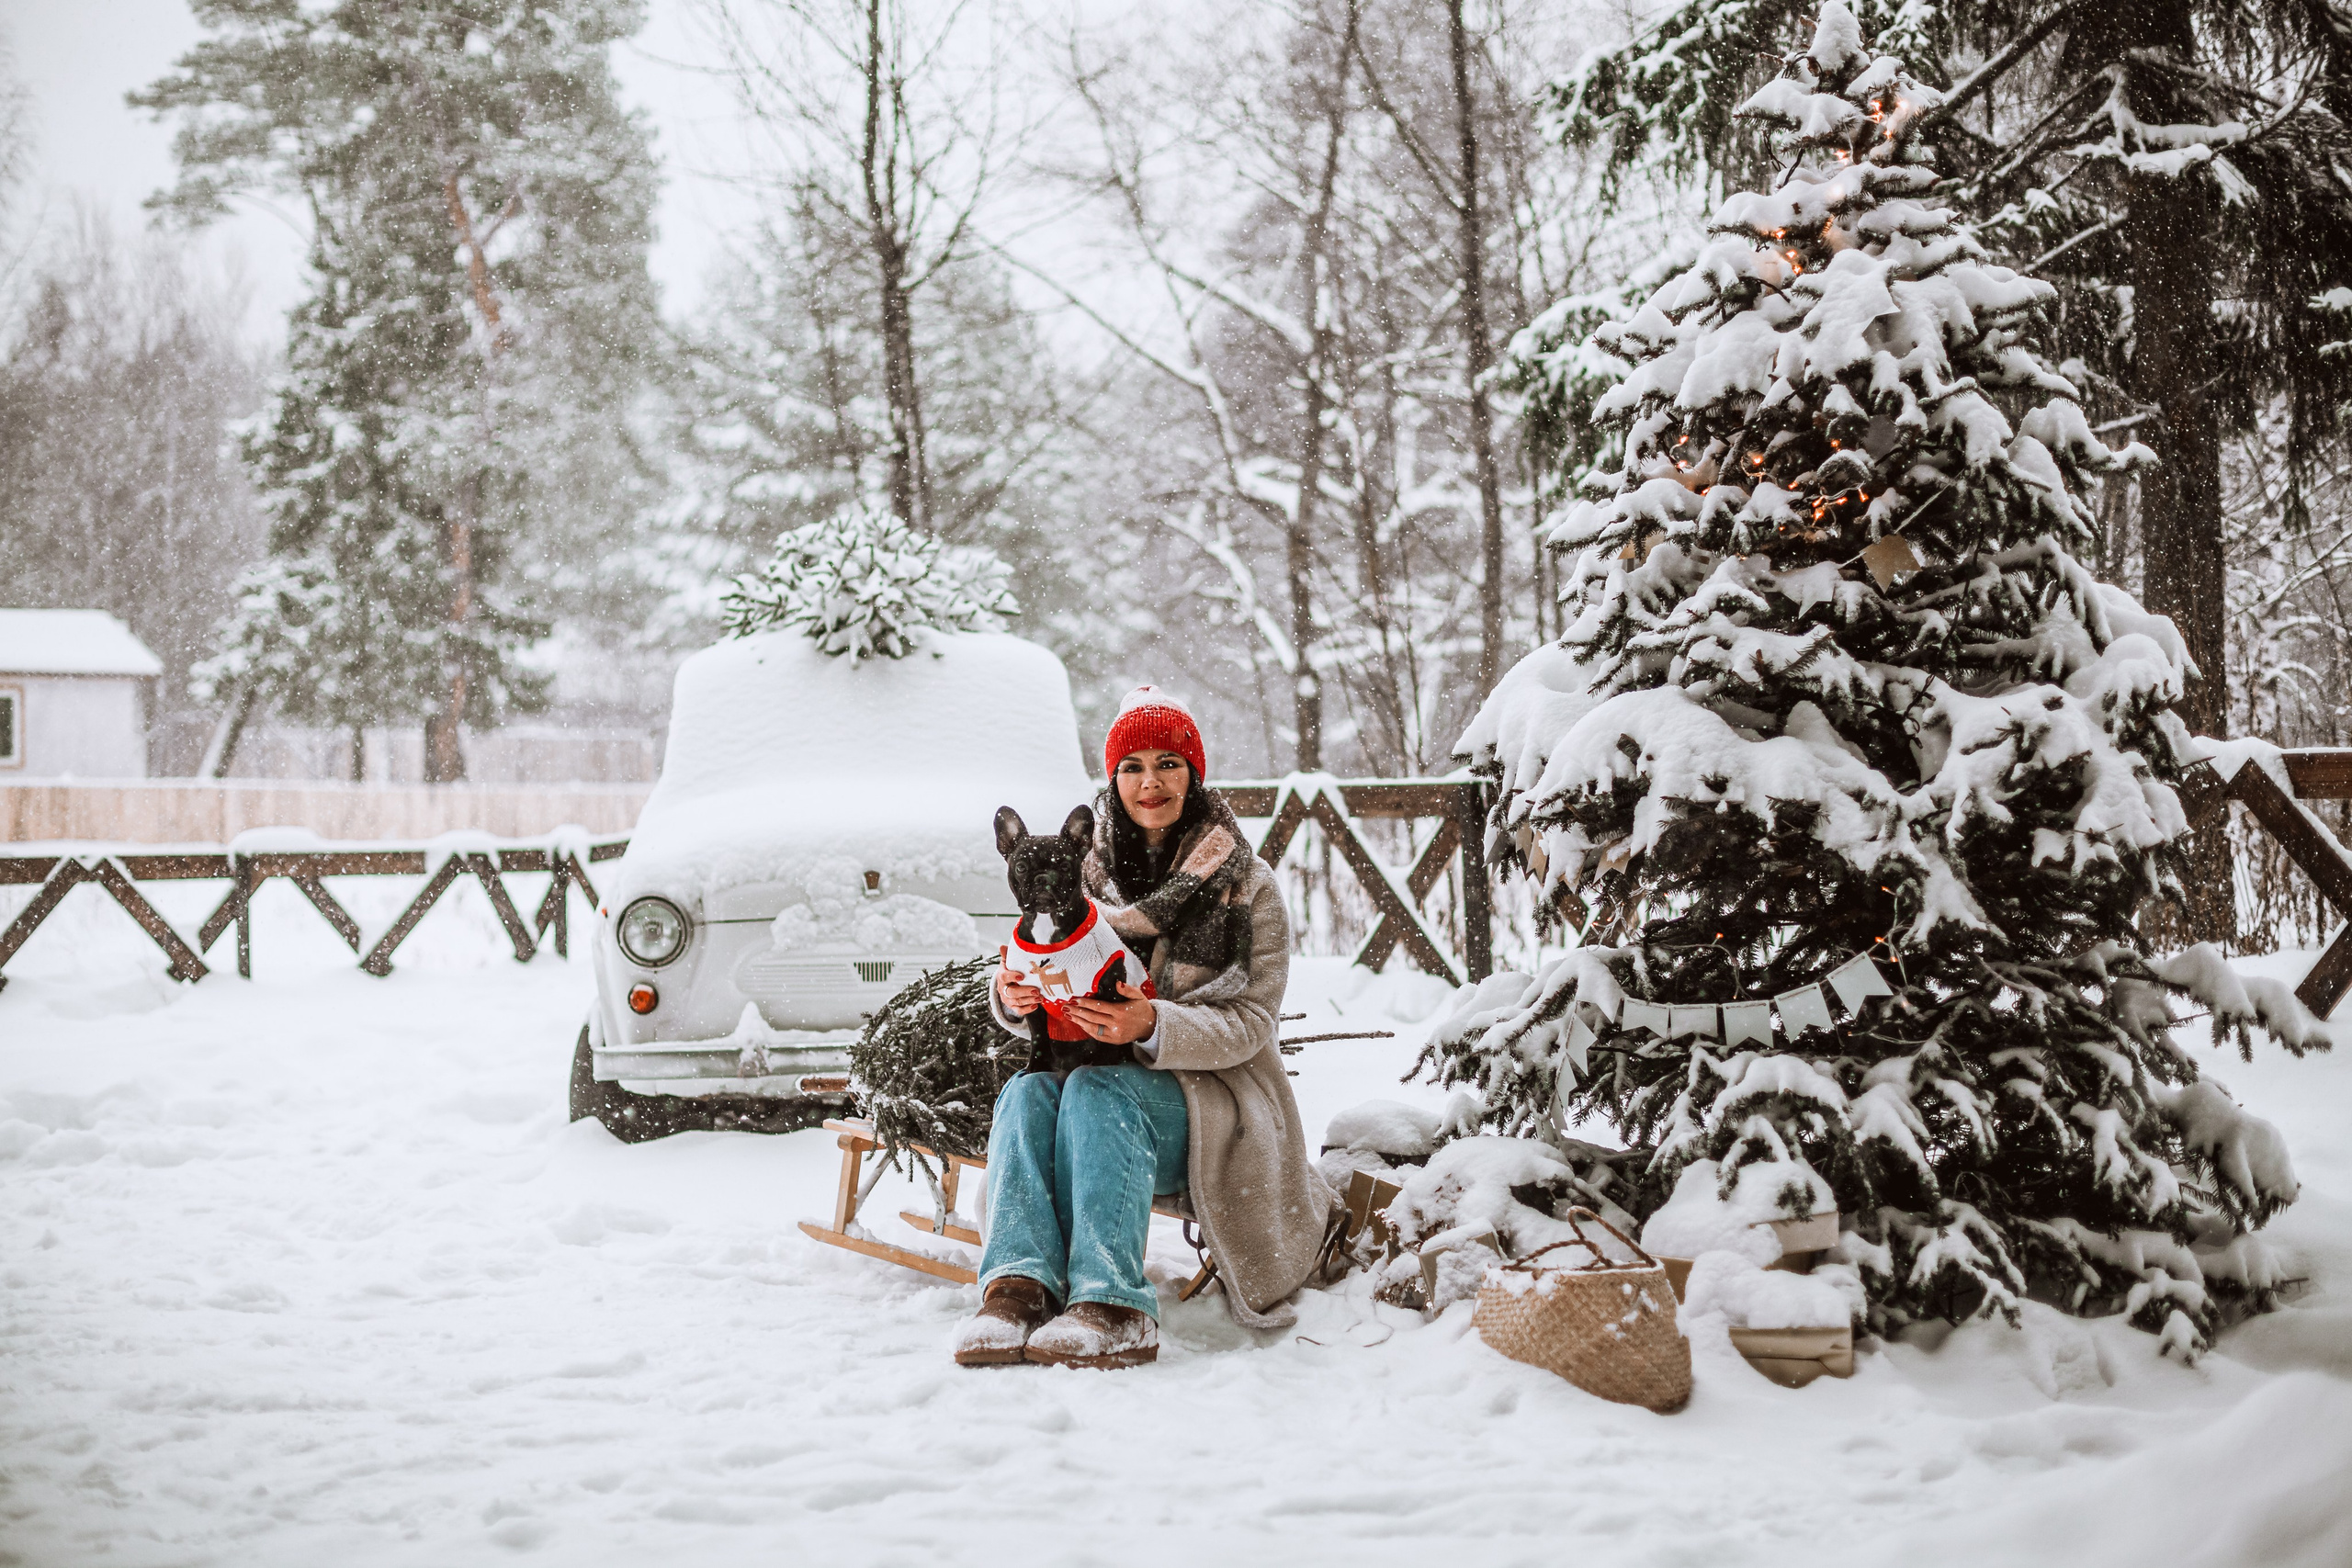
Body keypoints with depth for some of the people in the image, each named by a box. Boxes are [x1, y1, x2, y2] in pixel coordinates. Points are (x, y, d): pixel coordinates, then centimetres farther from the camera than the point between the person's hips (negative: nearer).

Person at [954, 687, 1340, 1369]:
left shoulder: (1246, 885, 1)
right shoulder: (1086, 872, 11)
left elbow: (1251, 1021, -7)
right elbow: (1043, 1005, 9)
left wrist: (1155, 1025, -26)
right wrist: (1013, 999, -18)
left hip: (1204, 1092, -3)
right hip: (1099, 1067, 3)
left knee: (1098, 1091, -34)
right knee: (1027, 1092, -30)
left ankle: (1112, 1303, -46)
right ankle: (1019, 1284, -46)